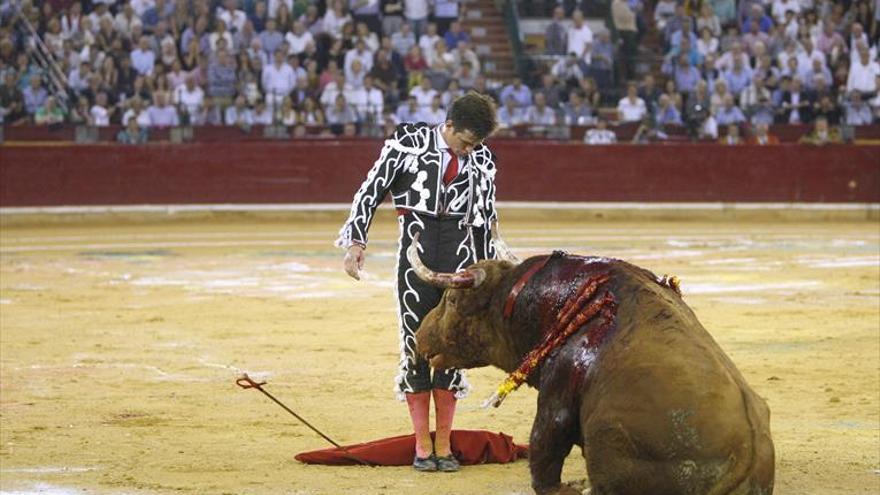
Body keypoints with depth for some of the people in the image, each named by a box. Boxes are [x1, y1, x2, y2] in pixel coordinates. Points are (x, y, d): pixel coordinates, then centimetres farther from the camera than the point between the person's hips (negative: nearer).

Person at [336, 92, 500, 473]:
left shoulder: (482, 160, 7)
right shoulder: (409, 142, -2)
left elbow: (486, 221, 14)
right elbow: (372, 189, 1)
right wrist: (356, 242, -7)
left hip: (459, 258, 2)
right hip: (415, 250, -2)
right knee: (415, 347, 0)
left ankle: (444, 447, 9)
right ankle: (422, 447, 8)